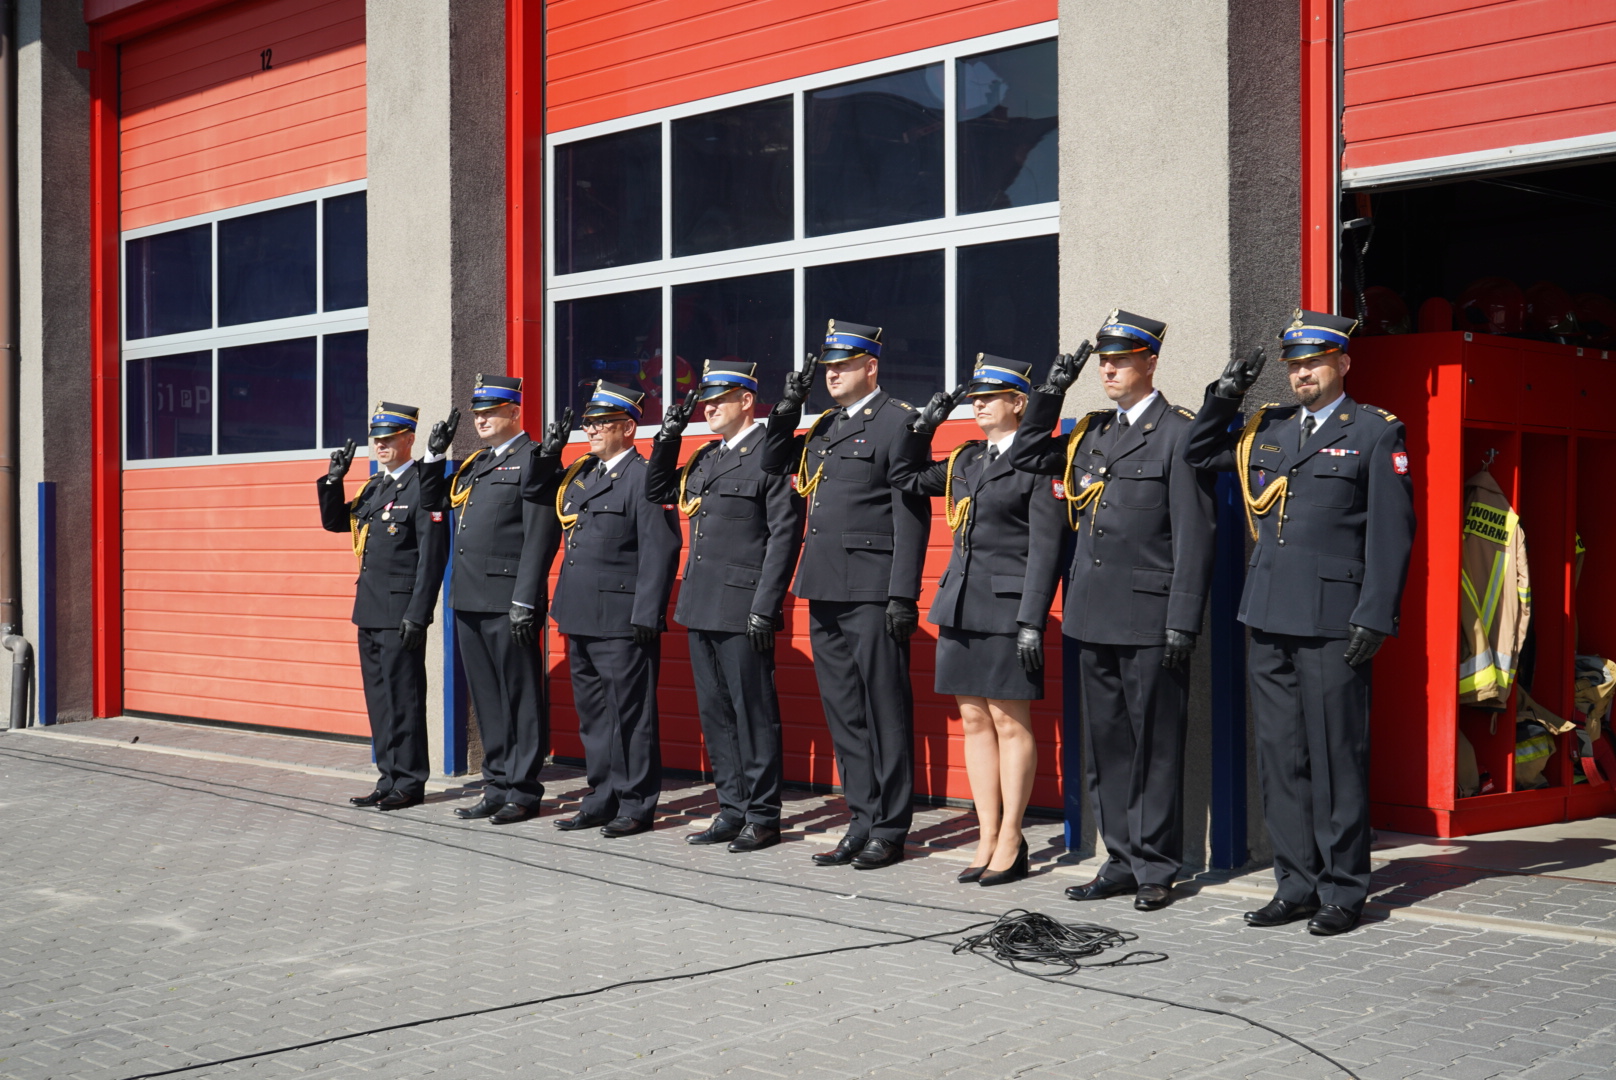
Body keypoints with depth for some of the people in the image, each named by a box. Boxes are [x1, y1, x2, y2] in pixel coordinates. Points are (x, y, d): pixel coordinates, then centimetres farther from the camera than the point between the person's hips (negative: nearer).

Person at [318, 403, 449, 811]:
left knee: (402, 698, -3)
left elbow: (432, 556, -15)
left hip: (400, 611, -9)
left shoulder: (423, 488, -10)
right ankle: (390, 779, 19)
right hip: (370, 609, 9)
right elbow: (334, 521, 23)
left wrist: (417, 615, -19)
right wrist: (333, 480, 6)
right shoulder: (374, 487, 15)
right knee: (378, 698, 12)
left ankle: (409, 784, 5)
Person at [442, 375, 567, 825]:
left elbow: (537, 536, -13)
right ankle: (498, 786, 20)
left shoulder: (532, 459, -6)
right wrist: (435, 457, 15)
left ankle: (523, 791, 6)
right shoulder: (474, 464, 19)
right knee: (486, 699, 12)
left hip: (506, 601, -8)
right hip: (468, 600, 8)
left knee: (520, 698, 0)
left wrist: (525, 602, -19)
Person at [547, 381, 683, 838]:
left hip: (622, 623, -8)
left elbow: (660, 552, -14)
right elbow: (554, 534, 21)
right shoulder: (576, 476, 17)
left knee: (631, 714, -2)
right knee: (592, 714, 13)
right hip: (581, 619, 9)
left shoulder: (644, 479, -8)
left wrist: (646, 617, -18)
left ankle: (636, 805, 6)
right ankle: (602, 800, 22)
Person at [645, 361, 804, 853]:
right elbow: (657, 492, 28)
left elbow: (785, 535, -13)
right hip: (702, 608, 8)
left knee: (753, 712, -2)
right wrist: (667, 437, 12)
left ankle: (763, 816, 6)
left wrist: (765, 608, -18)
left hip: (742, 609, -8)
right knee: (715, 713, 12)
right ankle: (733, 810, 20)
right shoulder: (705, 457, 17)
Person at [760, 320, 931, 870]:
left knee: (884, 712, 0)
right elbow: (772, 467, 27)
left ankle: (890, 828, 7)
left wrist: (903, 595, -17)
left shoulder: (899, 422, -5)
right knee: (844, 714, 11)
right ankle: (862, 821, 19)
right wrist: (787, 410, 11)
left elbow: (911, 514, -11)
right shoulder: (823, 428, 17)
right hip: (825, 594, 8)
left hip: (871, 593, -8)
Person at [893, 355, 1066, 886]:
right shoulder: (966, 460, 14)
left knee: (1010, 723, 0)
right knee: (974, 721, 9)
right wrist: (923, 427, 13)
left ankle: (1010, 842, 8)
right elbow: (908, 480, 27)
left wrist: (1032, 622, -16)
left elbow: (1046, 548, -10)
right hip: (960, 605, 7)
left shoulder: (1037, 463, -6)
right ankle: (987, 839, 16)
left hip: (1006, 609, -7)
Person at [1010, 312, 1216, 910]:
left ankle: (1156, 869, 9)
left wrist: (1183, 621, -15)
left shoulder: (1178, 434, -5)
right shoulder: (1090, 432, 14)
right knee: (1105, 746, 11)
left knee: (1154, 748, 1)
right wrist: (1051, 392, 12)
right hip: (1094, 615, 7)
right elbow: (1027, 456, 24)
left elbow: (1194, 536, -9)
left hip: (1149, 620, -7)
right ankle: (1122, 862, 20)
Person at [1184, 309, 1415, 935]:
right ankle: (1296, 887, 18)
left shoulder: (1376, 434, 0)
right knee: (1280, 759, 9)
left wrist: (1374, 618, -12)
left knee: (1336, 759, -1)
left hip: (1333, 625, -6)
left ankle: (1343, 891, 9)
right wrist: (1224, 396, 11)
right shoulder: (1266, 430, 15)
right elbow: (1198, 455, 26)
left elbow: (1392, 533, -5)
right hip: (1269, 623, 6)